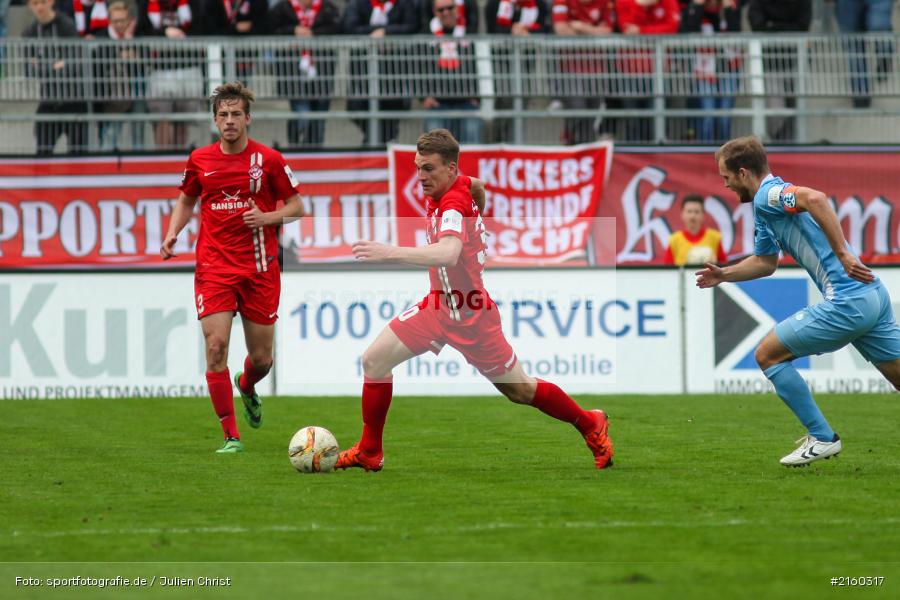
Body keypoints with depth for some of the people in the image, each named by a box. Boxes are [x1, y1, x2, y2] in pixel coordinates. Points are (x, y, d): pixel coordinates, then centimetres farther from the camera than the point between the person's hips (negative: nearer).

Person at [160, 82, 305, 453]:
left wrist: (267, 217, -15)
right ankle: (231, 435, -7)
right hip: (214, 267, 0)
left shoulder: (268, 160, -2)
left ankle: (247, 386, 44)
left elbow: (296, 206, 5)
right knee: (216, 345, -15)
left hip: (259, 269, 0)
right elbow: (186, 200, 20)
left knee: (261, 358, 5)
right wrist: (172, 235, 2)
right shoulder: (200, 160, 4)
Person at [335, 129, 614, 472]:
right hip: (440, 303, 8)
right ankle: (369, 452, 7)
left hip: (471, 315, -8)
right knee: (374, 360, -4)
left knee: (520, 391, 8)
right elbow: (480, 187, 20)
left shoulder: (453, 204, -30)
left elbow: (448, 254, -49)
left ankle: (590, 424, 32)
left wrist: (390, 253, -55)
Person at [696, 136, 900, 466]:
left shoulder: (768, 194, -9)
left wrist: (842, 254, -30)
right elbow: (765, 263, 38)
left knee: (768, 354, 3)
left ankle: (821, 438, 8)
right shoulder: (764, 211, 21)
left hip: (848, 302, -10)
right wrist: (723, 274, 30)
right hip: (873, 294, 10)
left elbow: (815, 198, -31)